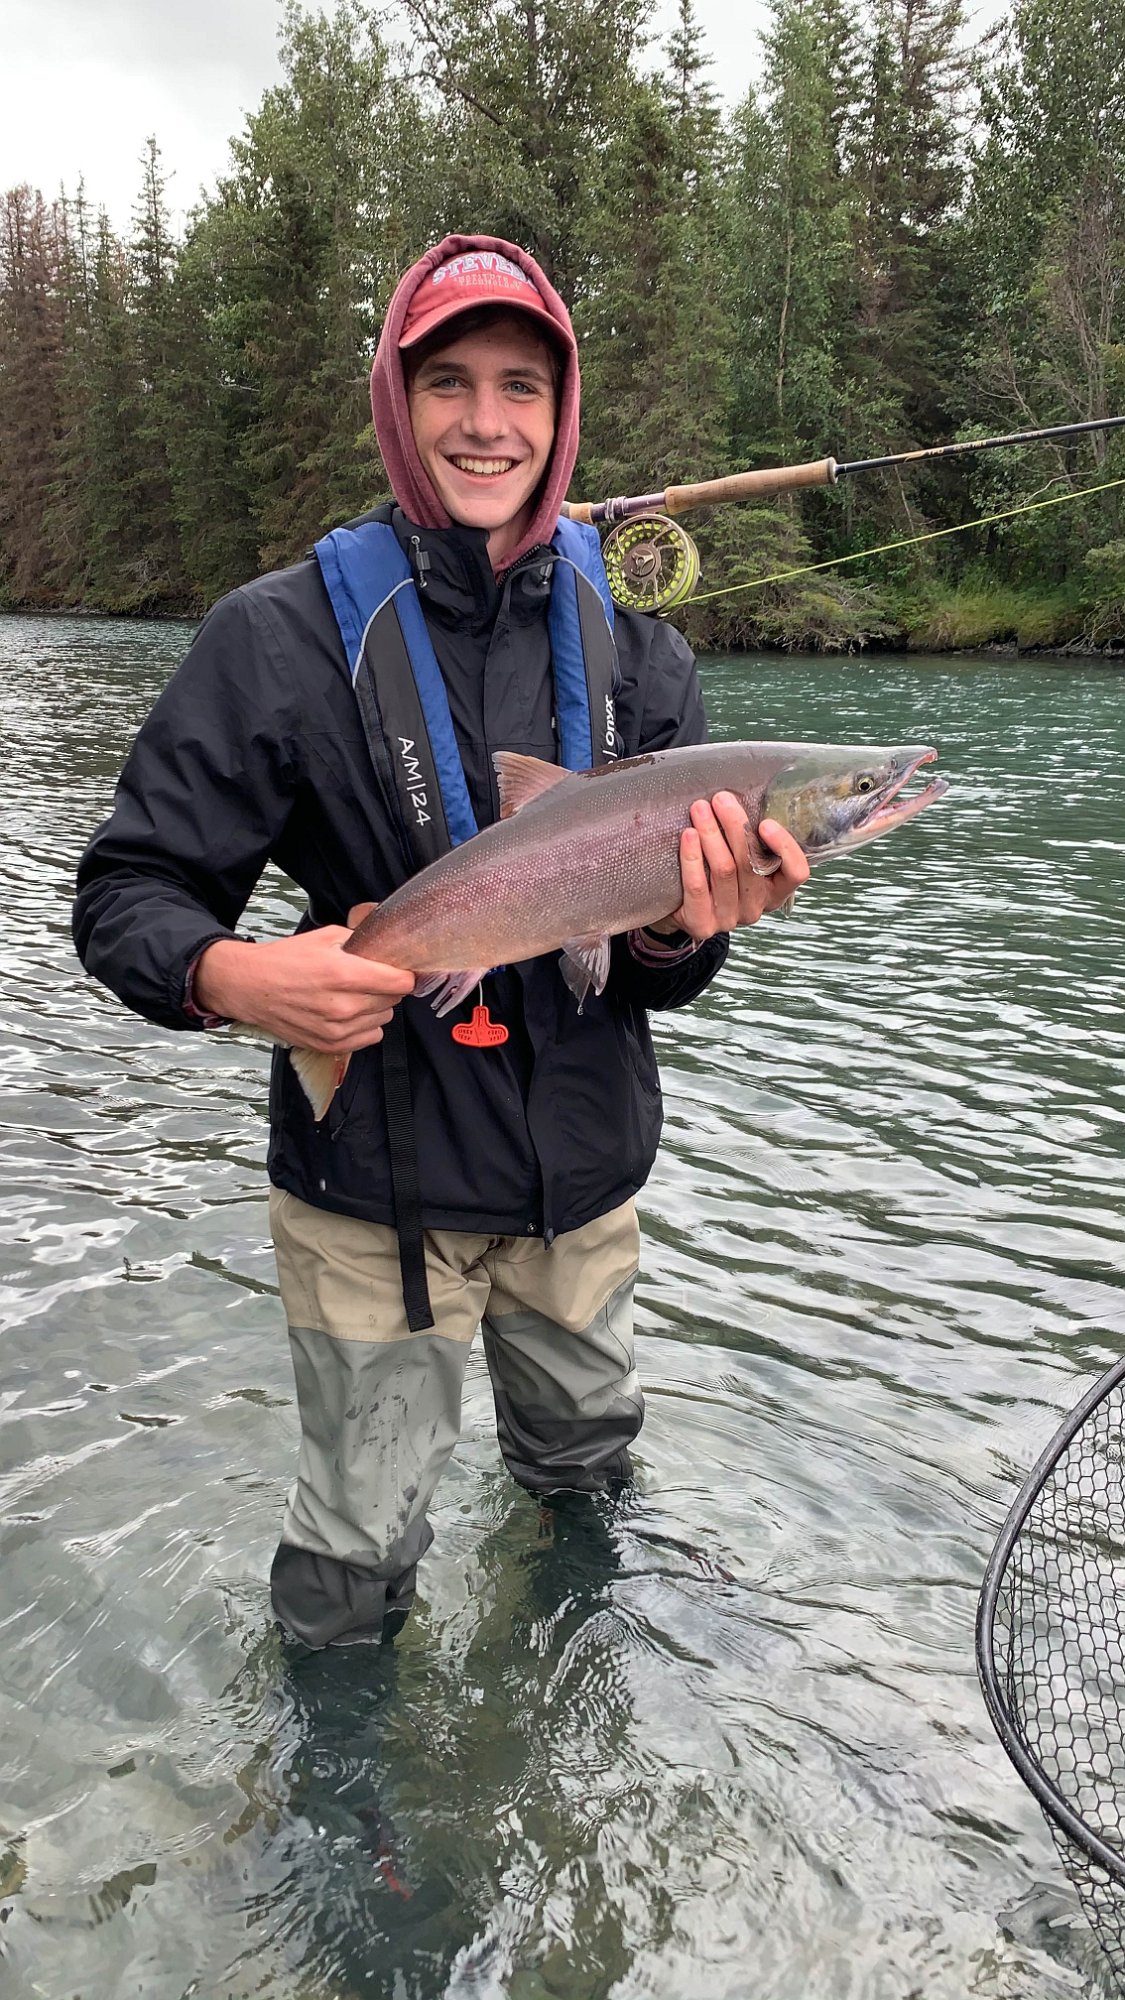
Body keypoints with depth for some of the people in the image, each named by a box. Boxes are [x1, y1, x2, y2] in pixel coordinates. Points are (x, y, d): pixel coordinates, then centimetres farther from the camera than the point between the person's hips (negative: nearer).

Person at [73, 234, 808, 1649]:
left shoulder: (635, 652, 0)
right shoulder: (286, 635, -11)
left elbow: (661, 973, 1)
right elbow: (126, 893, -10)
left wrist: (680, 933, -23)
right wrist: (234, 976, -31)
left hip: (587, 1172, 4)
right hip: (377, 1186, -3)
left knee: (585, 1470, 25)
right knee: (354, 1567, 8)